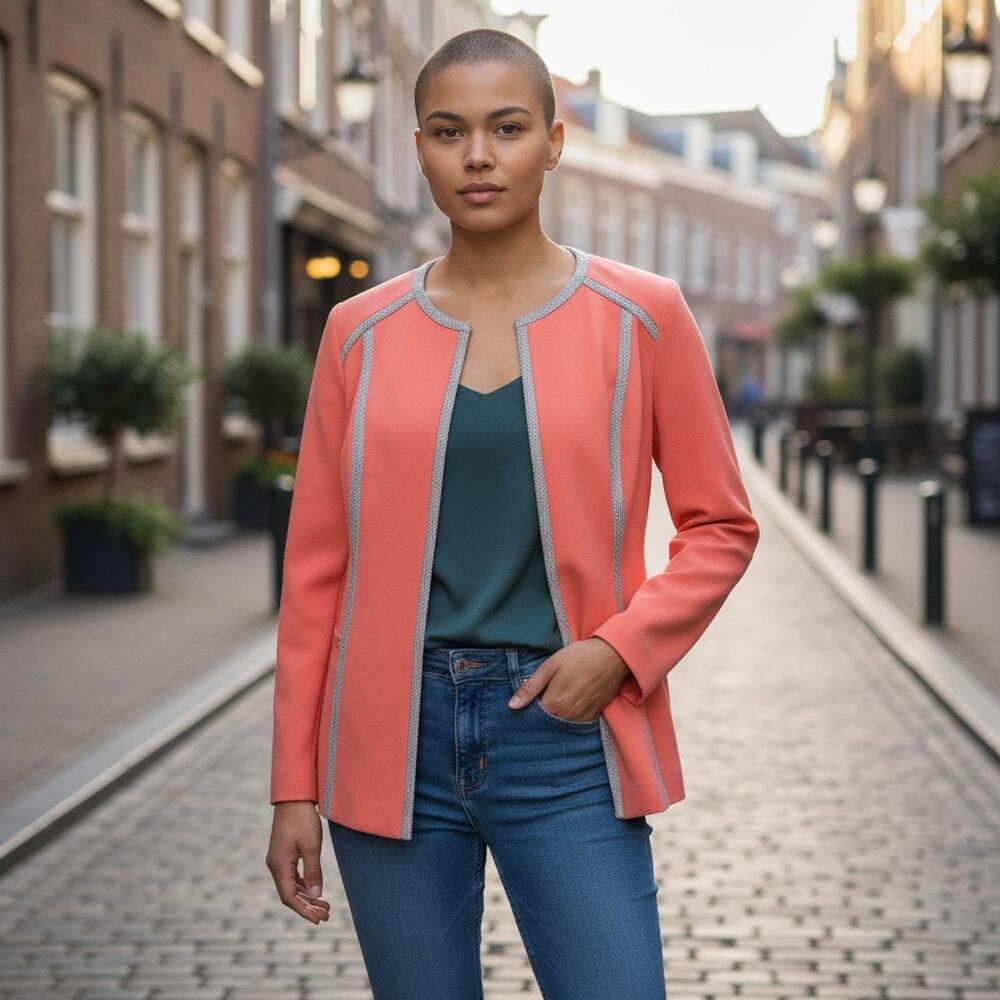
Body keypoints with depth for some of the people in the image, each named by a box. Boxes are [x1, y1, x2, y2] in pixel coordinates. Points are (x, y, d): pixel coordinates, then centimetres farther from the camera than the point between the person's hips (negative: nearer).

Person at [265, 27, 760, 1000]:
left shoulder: (639, 316, 0)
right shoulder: (362, 332, 5)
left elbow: (721, 526, 6)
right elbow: (316, 565, 6)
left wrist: (619, 649, -10)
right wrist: (294, 786, 4)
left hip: (561, 730, -1)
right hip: (391, 736, 2)